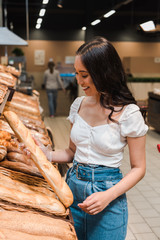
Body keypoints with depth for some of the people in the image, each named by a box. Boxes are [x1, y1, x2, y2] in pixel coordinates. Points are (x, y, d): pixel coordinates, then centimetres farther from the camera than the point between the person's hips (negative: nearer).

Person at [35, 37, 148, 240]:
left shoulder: (128, 113, -16)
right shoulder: (79, 105, 0)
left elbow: (138, 168, -9)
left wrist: (108, 196, -21)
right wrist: (47, 154, -9)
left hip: (107, 196, -5)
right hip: (73, 186, 5)